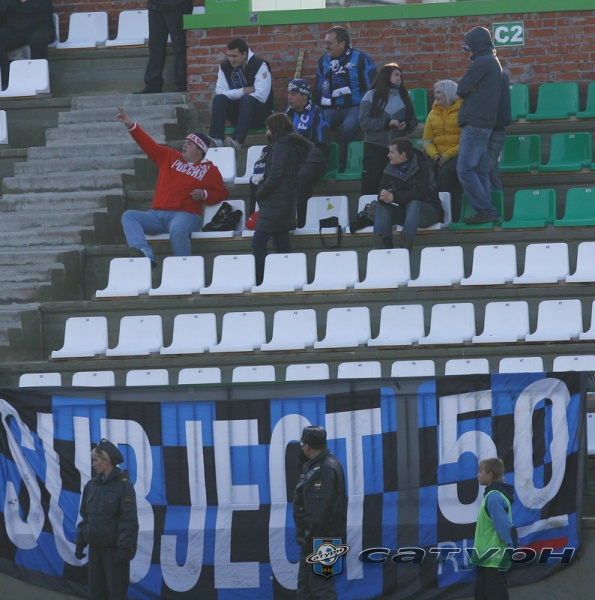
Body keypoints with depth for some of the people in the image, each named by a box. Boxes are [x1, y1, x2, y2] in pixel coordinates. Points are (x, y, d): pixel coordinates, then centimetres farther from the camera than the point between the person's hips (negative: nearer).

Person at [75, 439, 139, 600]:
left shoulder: (123, 484, -9)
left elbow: (129, 520, -13)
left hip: (114, 548, -6)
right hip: (95, 547, 6)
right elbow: (85, 517, 14)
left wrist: (125, 548, -18)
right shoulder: (92, 485, 9)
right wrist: (80, 543, 10)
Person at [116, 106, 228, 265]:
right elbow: (149, 144, 17)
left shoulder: (208, 169, 9)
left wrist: (204, 195, -9)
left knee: (177, 230, -40)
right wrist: (131, 125, 9)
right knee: (129, 216, -19)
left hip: (185, 215, -5)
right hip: (156, 215, 5)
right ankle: (146, 254, -42)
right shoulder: (169, 157, 19)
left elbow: (221, 193, 10)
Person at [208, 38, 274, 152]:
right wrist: (243, 91, -18)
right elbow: (220, 92, -8)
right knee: (219, 99, -23)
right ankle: (216, 139, -41)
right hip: (237, 114, 4)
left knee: (247, 99, -36)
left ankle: (237, 140, -55)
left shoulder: (260, 66, -11)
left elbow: (261, 96, -21)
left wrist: (235, 94, -16)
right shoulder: (225, 67, 4)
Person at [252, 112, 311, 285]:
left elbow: (275, 175, -19)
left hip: (274, 203, -10)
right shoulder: (294, 144, 15)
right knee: (282, 242, 11)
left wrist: (260, 193, -8)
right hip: (287, 201, 10)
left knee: (258, 241, -8)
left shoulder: (281, 145, -13)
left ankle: (258, 280, -13)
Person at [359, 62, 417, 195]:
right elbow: (364, 121, -8)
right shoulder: (371, 96, 1)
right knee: (370, 186, -7)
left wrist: (406, 125, -11)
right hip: (374, 148, -3)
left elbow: (413, 120, 12)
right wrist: (386, 124, -16)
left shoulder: (404, 96, 13)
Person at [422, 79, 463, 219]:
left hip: (459, 155, -5)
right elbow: (427, 140, 12)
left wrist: (448, 154, -19)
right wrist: (434, 155, -9)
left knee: (445, 172, -35)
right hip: (439, 157, 5)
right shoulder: (433, 114, 18)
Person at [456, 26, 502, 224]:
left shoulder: (482, 62, -11)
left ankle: (486, 210, -14)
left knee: (465, 170, -11)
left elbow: (461, 89, -12)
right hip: (486, 124, 10)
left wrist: (467, 89, 7)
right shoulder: (493, 62, 20)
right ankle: (486, 212, 5)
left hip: (474, 124, -10)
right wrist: (469, 90, 0)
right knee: (480, 171, 9)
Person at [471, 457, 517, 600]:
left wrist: (512, 549, -24)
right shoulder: (492, 495, 14)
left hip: (494, 559, -11)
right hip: (486, 558, 11)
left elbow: (504, 526, -22)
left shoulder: (494, 497, -17)